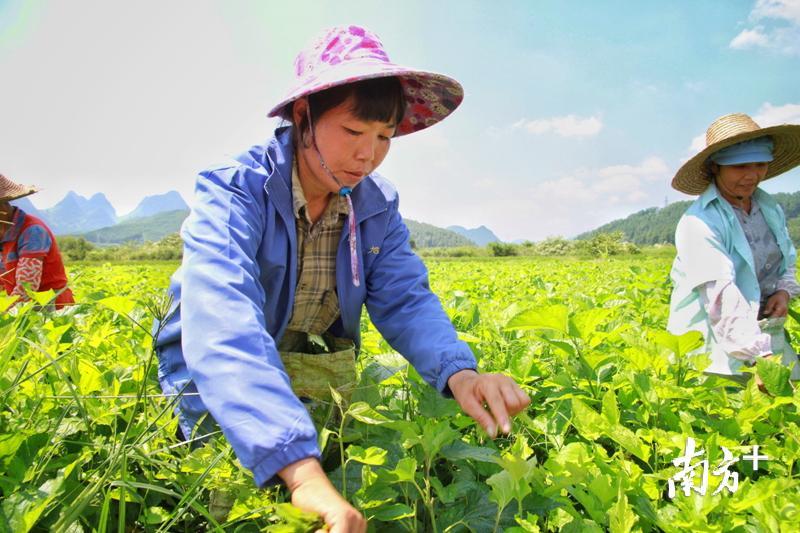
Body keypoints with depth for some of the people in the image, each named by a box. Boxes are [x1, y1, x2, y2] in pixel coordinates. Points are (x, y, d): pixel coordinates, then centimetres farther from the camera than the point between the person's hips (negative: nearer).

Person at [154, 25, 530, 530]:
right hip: (219, 390, -3)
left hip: (319, 385, 4)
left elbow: (407, 300, -12)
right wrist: (301, 467, -53)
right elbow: (224, 323, -40)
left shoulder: (377, 204, -6)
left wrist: (458, 371, -34)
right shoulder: (234, 192, -25)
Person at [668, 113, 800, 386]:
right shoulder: (700, 222, -17)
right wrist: (761, 358, -34)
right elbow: (722, 296, -27)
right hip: (715, 344, -6)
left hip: (767, 335, 7)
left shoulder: (770, 208, 7)